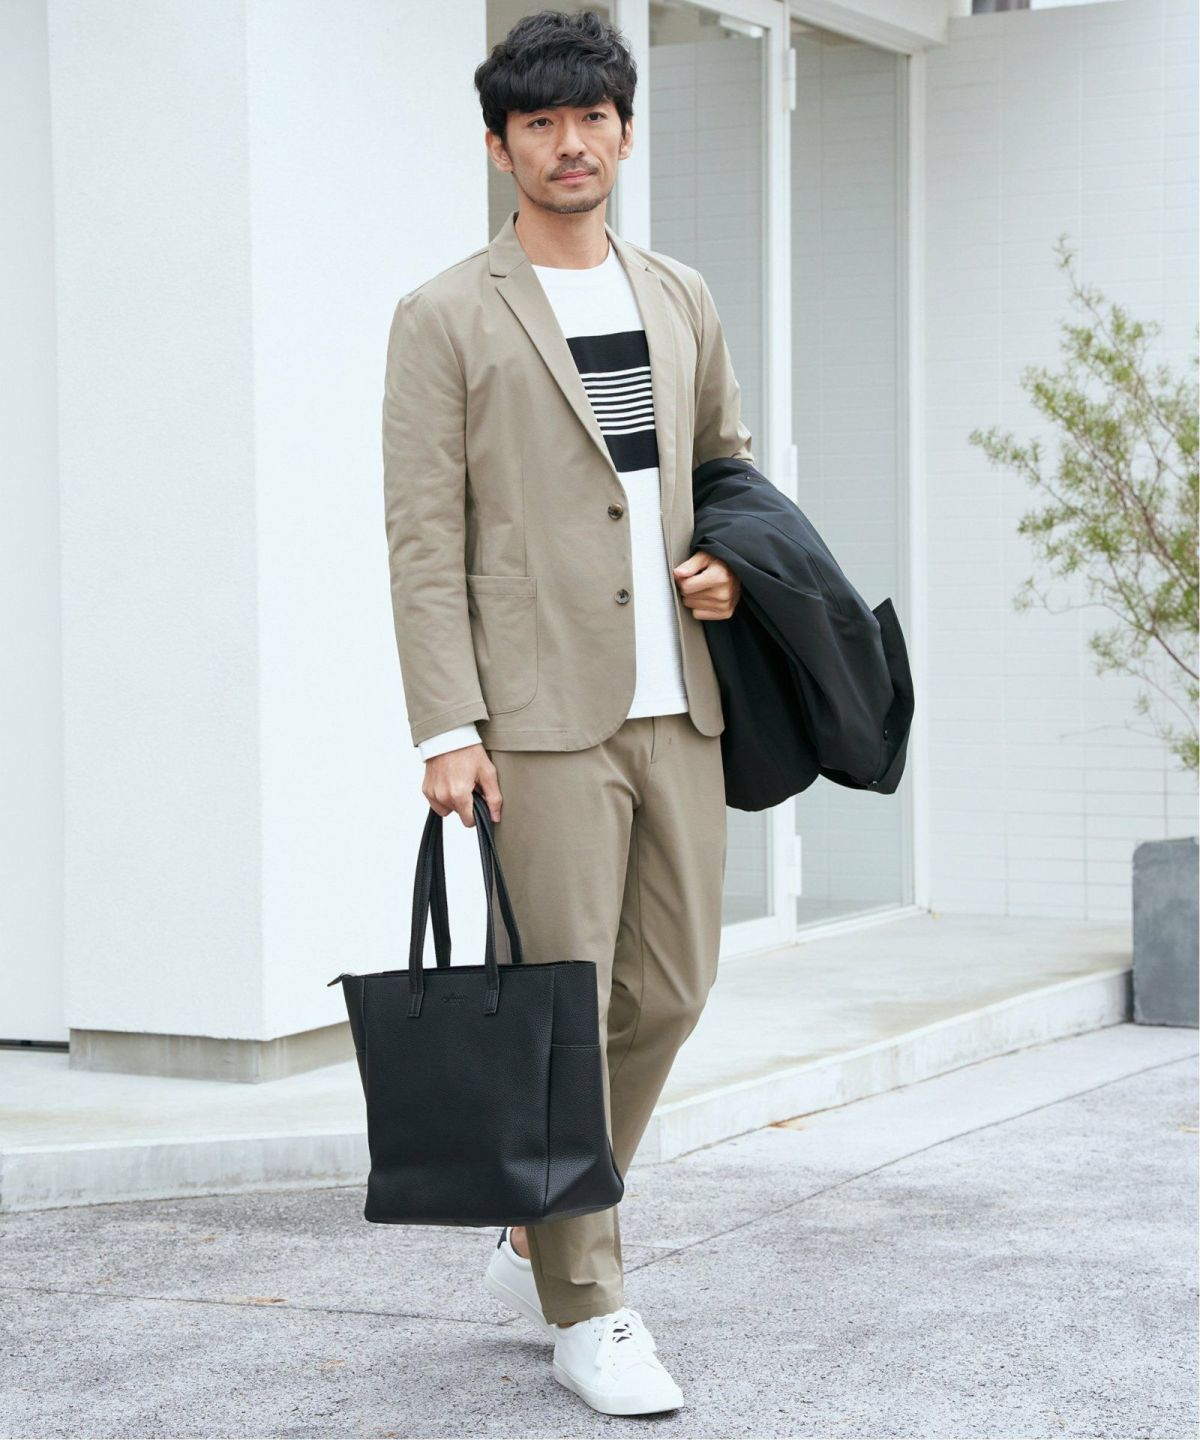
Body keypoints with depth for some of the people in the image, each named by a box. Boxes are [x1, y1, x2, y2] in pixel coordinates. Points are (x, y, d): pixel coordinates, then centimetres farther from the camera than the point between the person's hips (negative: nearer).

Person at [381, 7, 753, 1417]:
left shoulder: (679, 297, 15)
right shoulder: (446, 317, -1)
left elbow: (733, 455, 28)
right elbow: (424, 537, -6)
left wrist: (735, 562, 6)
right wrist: (446, 729, -13)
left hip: (676, 706, 6)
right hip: (542, 719, -6)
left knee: (668, 992, 9)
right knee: (562, 1010, -4)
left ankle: (538, 1238, 28)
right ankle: (583, 1309, 8)